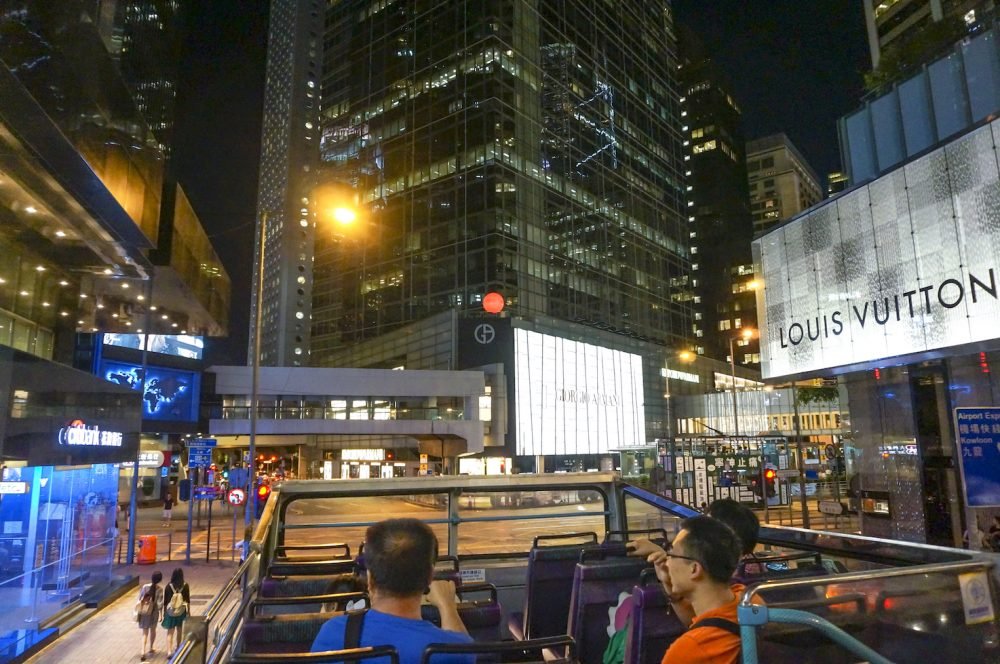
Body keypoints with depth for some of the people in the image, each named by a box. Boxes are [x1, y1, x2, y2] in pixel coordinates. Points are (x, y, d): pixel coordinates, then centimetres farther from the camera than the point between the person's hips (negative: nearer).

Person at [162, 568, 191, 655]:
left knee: (170, 632, 5)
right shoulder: (185, 586, -11)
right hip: (181, 611, 2)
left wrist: (164, 612, 6)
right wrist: (188, 611, 7)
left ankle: (169, 651, -6)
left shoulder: (168, 586, -12)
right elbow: (188, 600, -4)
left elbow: (165, 601, -6)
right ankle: (177, 647, 37)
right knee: (179, 629, 21)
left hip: (170, 611, -1)